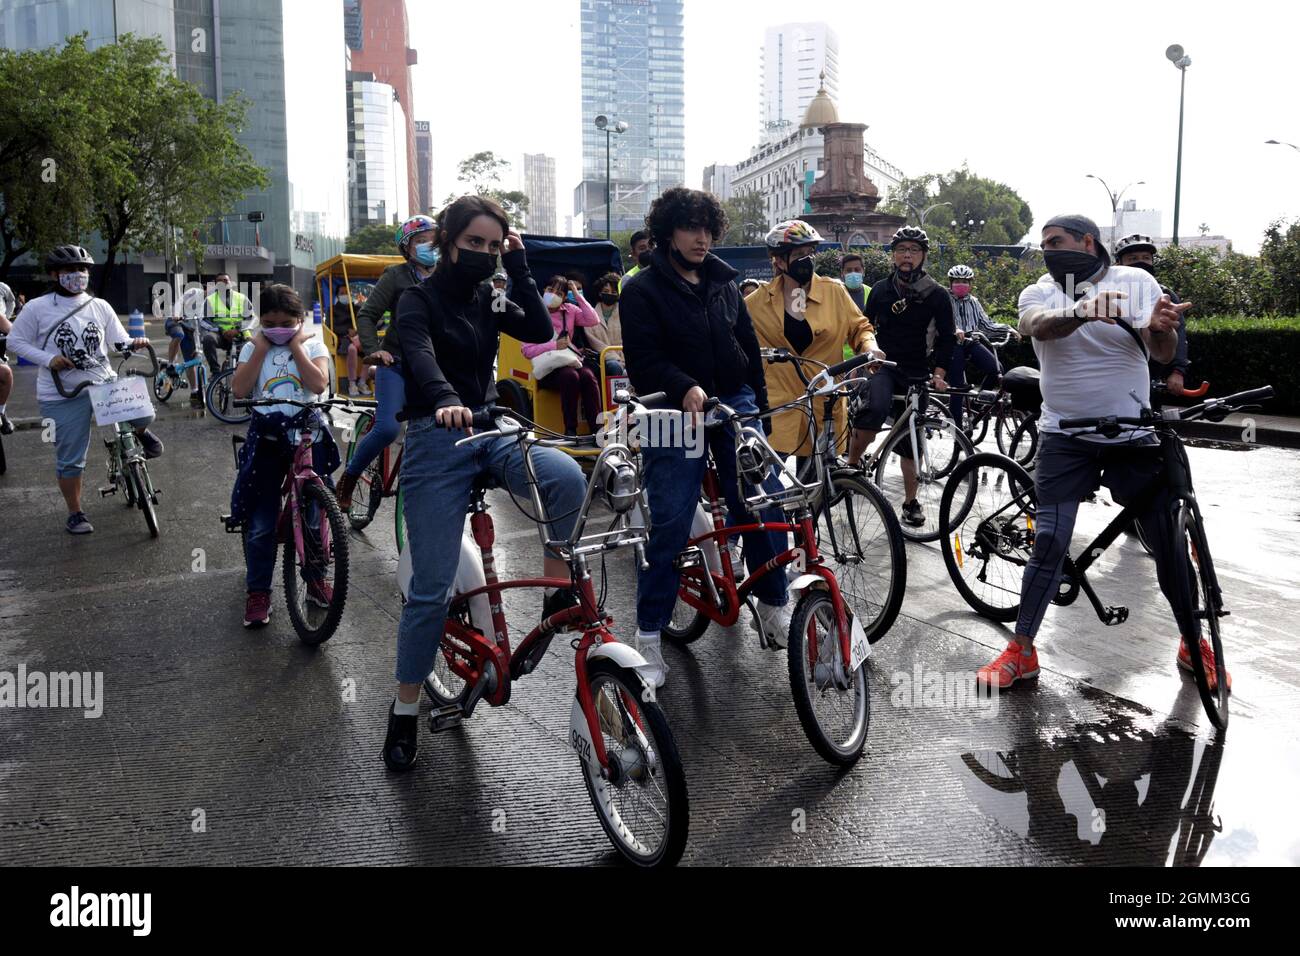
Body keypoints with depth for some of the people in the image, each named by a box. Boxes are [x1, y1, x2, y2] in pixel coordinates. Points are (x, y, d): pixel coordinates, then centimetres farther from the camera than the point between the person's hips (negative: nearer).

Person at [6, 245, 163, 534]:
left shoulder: (100, 306, 3)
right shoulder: (38, 308, -4)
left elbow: (119, 340, 3)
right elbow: (16, 340, 1)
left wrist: (134, 343, -21)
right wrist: (48, 359, -14)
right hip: (62, 395, -2)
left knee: (143, 412, -21)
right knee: (70, 459, 3)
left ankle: (141, 432, 18)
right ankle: (75, 514, 21)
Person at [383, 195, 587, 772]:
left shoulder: (487, 303, 13)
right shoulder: (417, 301, -3)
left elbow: (541, 331, -3)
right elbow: (420, 357, -24)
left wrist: (519, 269, -3)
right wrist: (445, 401, -44)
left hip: (492, 431, 4)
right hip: (437, 441, -4)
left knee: (567, 478, -30)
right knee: (431, 586, -5)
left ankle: (557, 593, -10)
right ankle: (405, 711, 12)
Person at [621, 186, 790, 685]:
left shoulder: (723, 283, 14)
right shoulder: (643, 289, -2)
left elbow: (749, 345, 18)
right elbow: (644, 360, -13)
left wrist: (760, 405, 15)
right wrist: (685, 389, -29)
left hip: (735, 403, 5)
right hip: (675, 413, -4)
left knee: (764, 506, 0)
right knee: (669, 523, -5)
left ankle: (774, 605, 20)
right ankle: (648, 634, 6)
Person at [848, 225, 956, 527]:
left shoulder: (937, 295, 2)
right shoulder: (880, 290, 6)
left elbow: (946, 338, 2)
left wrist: (939, 373, -9)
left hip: (915, 374, 1)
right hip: (881, 366, -1)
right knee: (875, 408, -34)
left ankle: (911, 502, 17)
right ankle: (851, 466, -19)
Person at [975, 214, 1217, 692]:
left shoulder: (1137, 282, 0)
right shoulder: (1040, 293, 1)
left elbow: (1162, 353, -12)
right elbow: (1041, 326, -23)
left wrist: (1162, 328, -36)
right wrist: (1084, 312, -44)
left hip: (1133, 436, 0)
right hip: (1065, 437, 0)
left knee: (1169, 542, 3)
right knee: (1049, 542, -8)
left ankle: (1195, 644, 23)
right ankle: (1021, 651, 2)